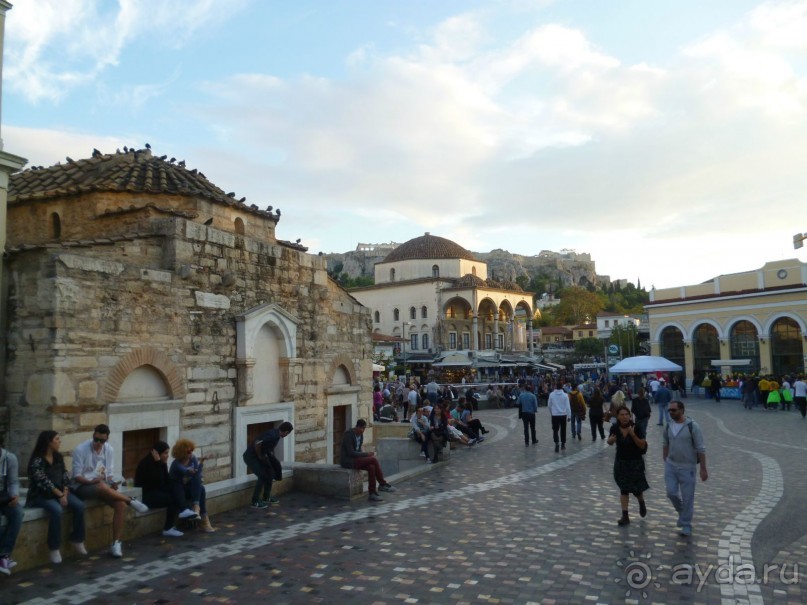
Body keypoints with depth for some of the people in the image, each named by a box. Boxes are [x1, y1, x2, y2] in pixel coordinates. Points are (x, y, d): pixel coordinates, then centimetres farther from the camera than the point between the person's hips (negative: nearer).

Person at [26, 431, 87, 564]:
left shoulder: (58, 457, 7)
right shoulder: (37, 461, -14)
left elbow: (65, 476, 5)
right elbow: (44, 482, -20)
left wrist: (65, 493, -11)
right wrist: (60, 495, -21)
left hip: (59, 492, 6)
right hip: (41, 495, -6)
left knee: (79, 505, -18)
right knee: (57, 510, -35)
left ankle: (77, 540, -1)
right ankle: (54, 549, -23)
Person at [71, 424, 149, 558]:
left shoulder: (109, 449, 2)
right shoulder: (80, 450, -12)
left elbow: (109, 473, 7)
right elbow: (76, 476, -12)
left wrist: (113, 483, -15)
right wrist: (91, 481, -29)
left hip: (102, 486, 5)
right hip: (82, 487, -5)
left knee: (121, 504, -21)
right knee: (102, 487, -39)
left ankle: (116, 543, -14)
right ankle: (131, 500, -18)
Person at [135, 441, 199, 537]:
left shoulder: (158, 462, 7)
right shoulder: (147, 463, -20)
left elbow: (166, 481, 3)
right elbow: (158, 482, -28)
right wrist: (158, 462, -26)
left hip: (155, 491, 9)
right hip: (145, 494, -9)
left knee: (175, 487, -13)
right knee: (172, 499, -20)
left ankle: (183, 510, -27)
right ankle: (168, 529, -9)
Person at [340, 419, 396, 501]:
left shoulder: (361, 435, 9)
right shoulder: (348, 435, -20)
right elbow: (351, 453, -23)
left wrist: (365, 456, -3)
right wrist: (366, 454, -18)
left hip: (355, 459, 9)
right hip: (348, 461, -9)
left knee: (371, 467, -18)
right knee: (374, 459, -20)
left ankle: (372, 494, -12)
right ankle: (382, 484, -9)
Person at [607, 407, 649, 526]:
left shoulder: (636, 428, -16)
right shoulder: (615, 428, -9)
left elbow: (643, 446, -17)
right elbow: (610, 442, 6)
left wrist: (633, 434, -30)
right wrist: (611, 440, -17)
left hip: (635, 462, -2)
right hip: (621, 462, 2)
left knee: (636, 488, 6)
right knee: (624, 489, 4)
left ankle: (641, 503, 40)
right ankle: (625, 516, 10)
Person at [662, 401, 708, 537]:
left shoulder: (692, 426, -14)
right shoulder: (669, 426, 1)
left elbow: (701, 449, -12)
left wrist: (703, 469, -12)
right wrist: (665, 462, 14)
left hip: (687, 467, -4)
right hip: (671, 466, 4)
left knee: (687, 497, 3)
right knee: (671, 493, -1)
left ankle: (686, 525, 17)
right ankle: (682, 512, 29)